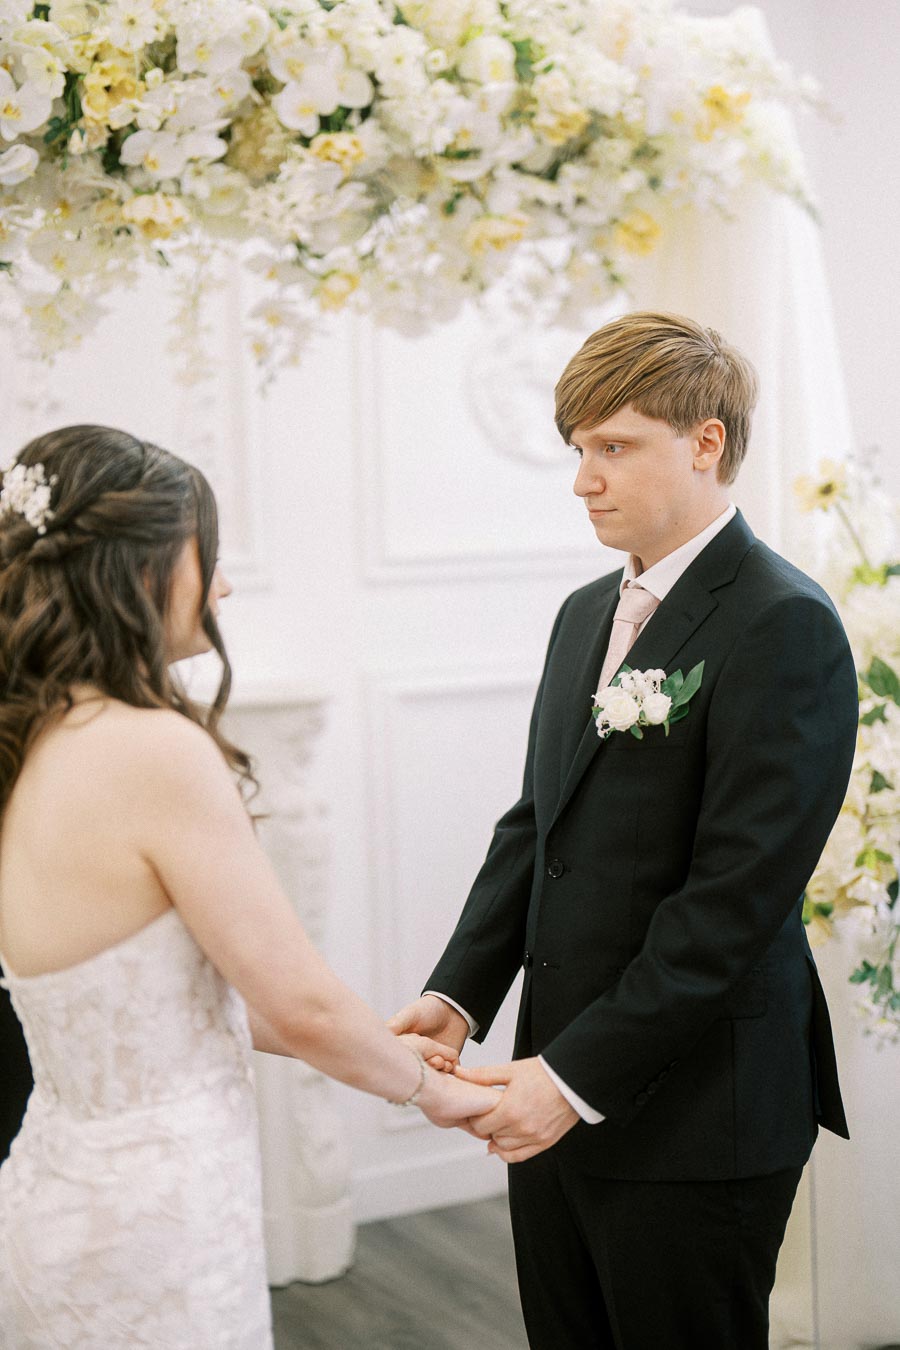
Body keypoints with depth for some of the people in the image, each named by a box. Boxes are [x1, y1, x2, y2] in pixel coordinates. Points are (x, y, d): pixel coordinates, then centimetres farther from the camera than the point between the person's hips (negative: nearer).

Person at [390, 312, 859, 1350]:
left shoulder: (783, 625, -14)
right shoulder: (586, 614, 13)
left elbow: (739, 893, -20)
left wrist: (579, 1075, -20)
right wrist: (459, 994, 1)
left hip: (692, 1117, -7)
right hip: (563, 1094, 7)